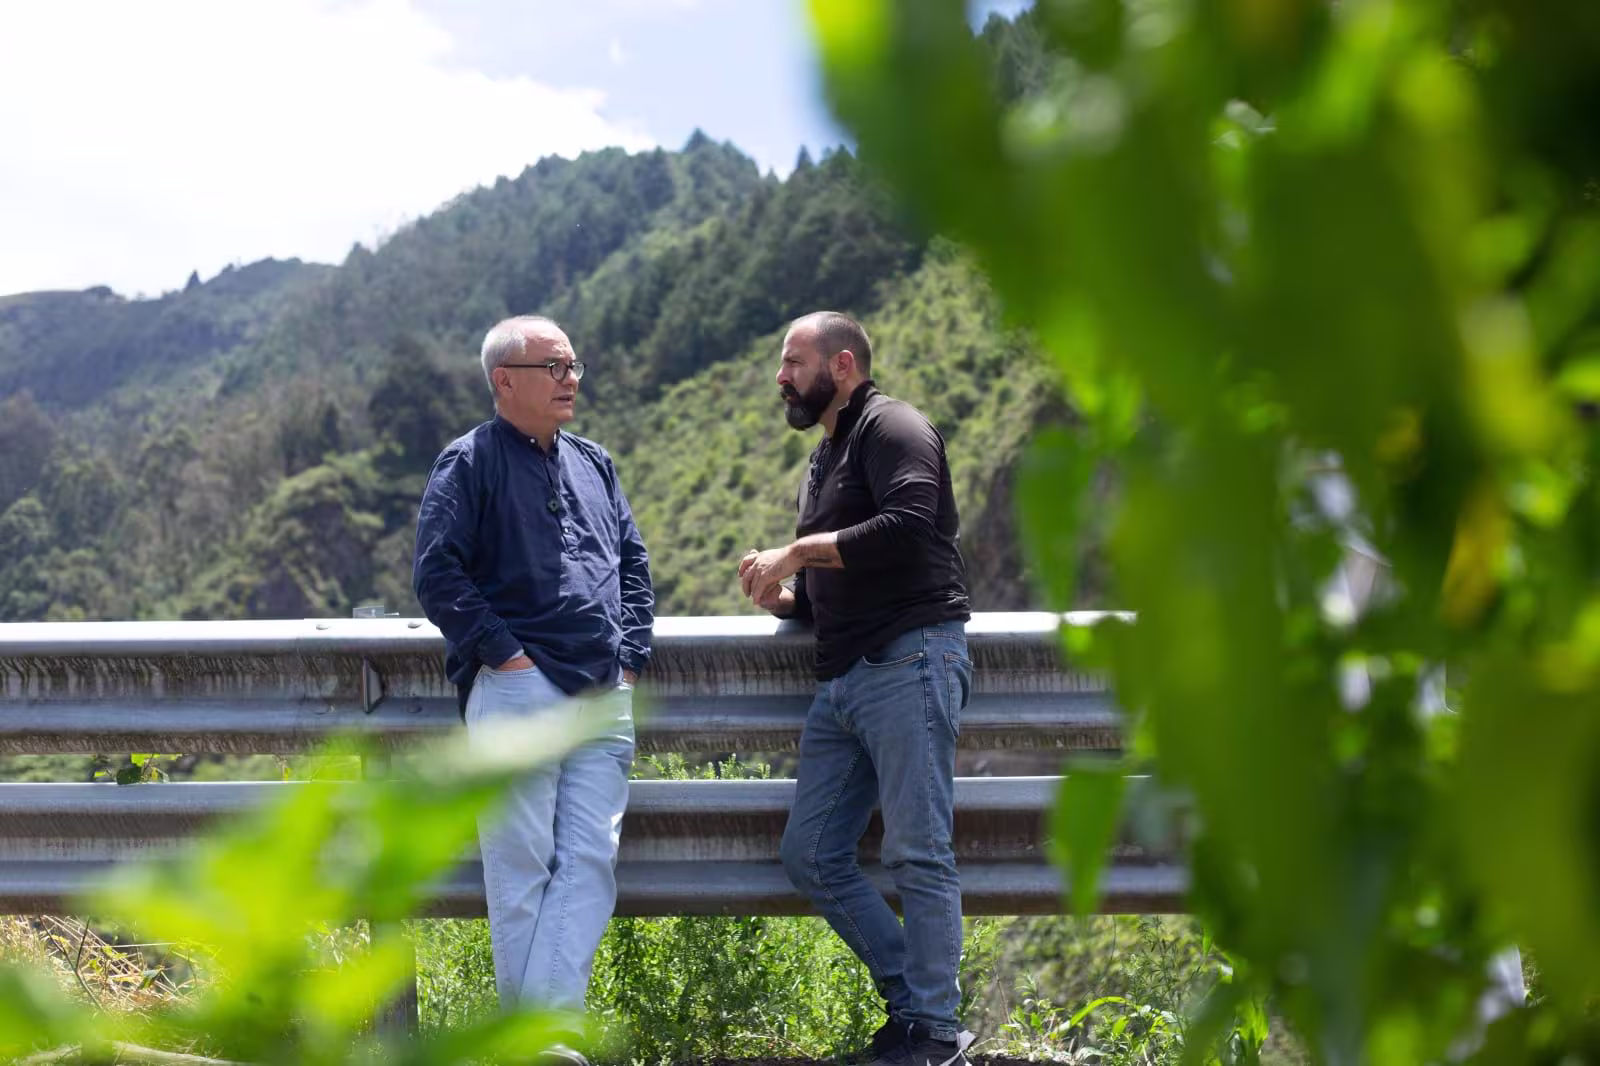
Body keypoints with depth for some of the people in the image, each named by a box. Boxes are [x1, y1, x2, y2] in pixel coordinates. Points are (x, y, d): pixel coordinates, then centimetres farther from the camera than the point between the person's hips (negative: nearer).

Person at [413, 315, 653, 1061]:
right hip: (518, 692, -6)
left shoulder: (593, 465, 18)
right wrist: (504, 652, -14)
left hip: (604, 700, 6)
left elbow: (633, 564, 22)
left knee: (590, 862, -3)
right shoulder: (468, 464, -1)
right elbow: (437, 575, -9)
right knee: (521, 869, -2)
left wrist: (630, 656, 10)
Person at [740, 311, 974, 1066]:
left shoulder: (891, 427, -2)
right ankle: (912, 1001, 14)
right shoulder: (825, 459, 25)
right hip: (842, 678, 10)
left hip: (910, 660, -10)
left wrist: (800, 551, -13)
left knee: (917, 854, -8)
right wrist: (782, 596, 8)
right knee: (810, 857, 6)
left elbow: (908, 524, -21)